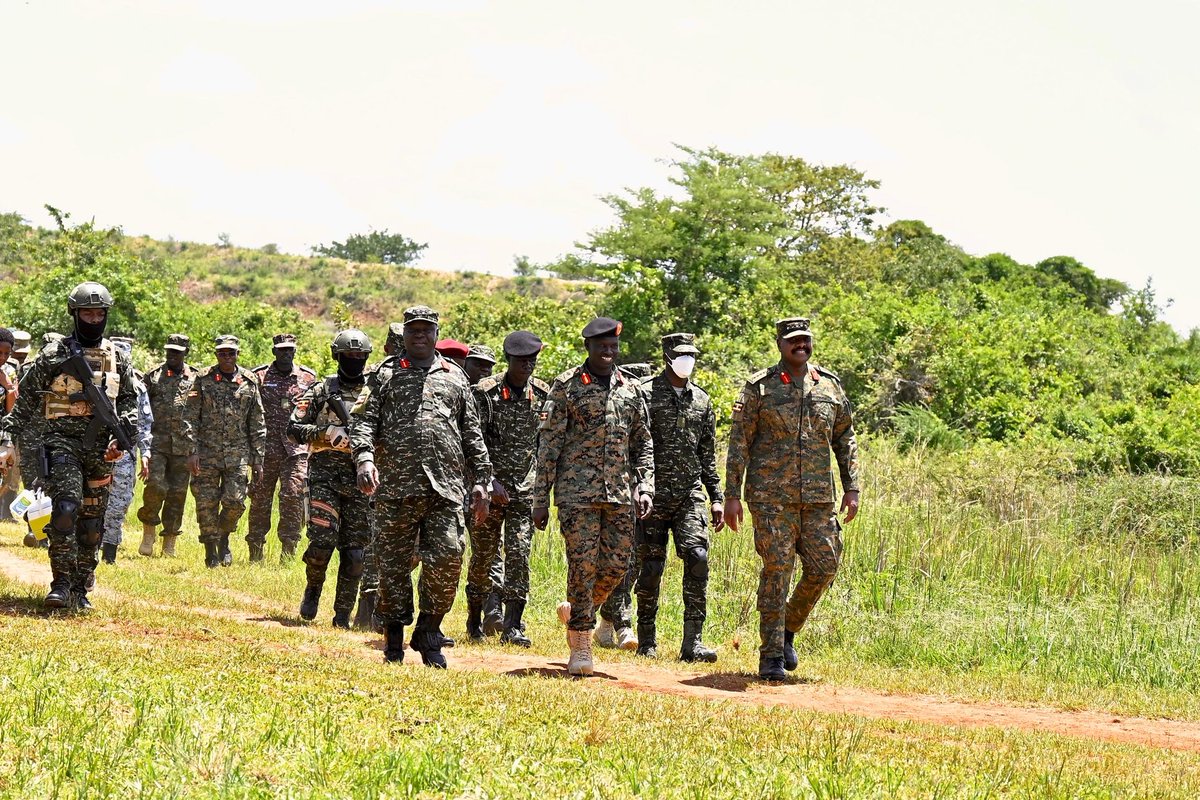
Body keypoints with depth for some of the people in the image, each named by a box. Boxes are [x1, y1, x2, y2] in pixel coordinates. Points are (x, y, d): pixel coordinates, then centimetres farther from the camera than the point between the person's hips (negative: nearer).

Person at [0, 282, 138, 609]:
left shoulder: (117, 359, 11)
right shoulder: (53, 355, 0)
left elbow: (129, 401, 18)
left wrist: (123, 432, 1)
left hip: (99, 447, 4)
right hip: (61, 440, -4)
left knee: (92, 520, 6)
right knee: (66, 505, -22)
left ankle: (80, 588, 15)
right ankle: (61, 584, -21)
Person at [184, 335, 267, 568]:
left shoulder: (249, 382, 6)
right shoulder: (203, 380, 2)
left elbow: (257, 424, 9)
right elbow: (190, 418, 1)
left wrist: (258, 458, 6)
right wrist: (192, 451, -9)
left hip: (237, 454, 1)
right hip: (207, 453, -1)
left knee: (235, 501, -7)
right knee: (206, 504, -1)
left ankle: (224, 539, 21)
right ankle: (211, 552, 11)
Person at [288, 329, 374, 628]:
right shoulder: (321, 390, 5)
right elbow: (293, 428, 0)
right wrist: (327, 432, -15)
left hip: (359, 477, 3)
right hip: (325, 471, -2)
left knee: (354, 548, 0)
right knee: (323, 539, -16)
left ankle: (343, 614, 9)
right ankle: (313, 587, 13)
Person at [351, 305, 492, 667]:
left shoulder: (454, 377, 18)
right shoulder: (385, 376, 11)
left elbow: (472, 434, 19)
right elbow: (363, 420, 0)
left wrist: (480, 481, 11)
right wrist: (364, 458, -19)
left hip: (446, 487, 1)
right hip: (397, 486, -1)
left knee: (447, 557, -9)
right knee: (394, 564, 2)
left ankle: (428, 635, 6)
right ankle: (393, 638, 13)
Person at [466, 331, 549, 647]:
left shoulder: (543, 395, 4)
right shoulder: (486, 392, -7)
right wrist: (490, 481, -18)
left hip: (525, 490, 2)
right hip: (489, 488, -2)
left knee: (519, 555, -7)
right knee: (483, 556, 6)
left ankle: (512, 627, -7)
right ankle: (475, 620, 23)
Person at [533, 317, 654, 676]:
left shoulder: (631, 389, 13)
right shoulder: (567, 386, 0)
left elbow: (643, 445, 17)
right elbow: (549, 444, -1)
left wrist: (645, 487, 3)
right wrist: (540, 499, -5)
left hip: (620, 493, 4)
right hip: (578, 490, -4)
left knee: (616, 565, 1)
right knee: (583, 563, -8)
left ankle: (575, 610, 28)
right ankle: (581, 647, -2)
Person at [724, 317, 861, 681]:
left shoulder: (830, 386, 11)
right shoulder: (760, 387, -1)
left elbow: (845, 439, 17)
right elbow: (739, 442, -1)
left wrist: (851, 488, 9)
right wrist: (731, 495, -6)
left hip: (818, 497, 4)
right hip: (772, 497, -4)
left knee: (823, 567, 1)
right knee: (776, 571, -6)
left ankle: (788, 629, 24)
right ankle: (771, 655, 0)